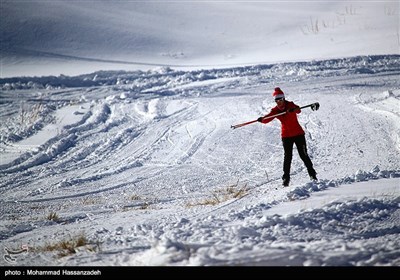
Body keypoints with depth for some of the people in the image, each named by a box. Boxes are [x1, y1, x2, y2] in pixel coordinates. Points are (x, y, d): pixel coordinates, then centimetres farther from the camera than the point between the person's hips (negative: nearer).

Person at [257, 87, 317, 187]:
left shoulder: (290, 105, -10)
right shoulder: (275, 110, -1)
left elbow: (298, 110, -29)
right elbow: (268, 118, -13)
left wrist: (293, 110, -52)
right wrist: (262, 119, -36)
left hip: (298, 133, -2)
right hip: (286, 135, 2)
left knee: (303, 154, 0)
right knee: (288, 156, -6)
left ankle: (312, 174, 13)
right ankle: (286, 177, -1)